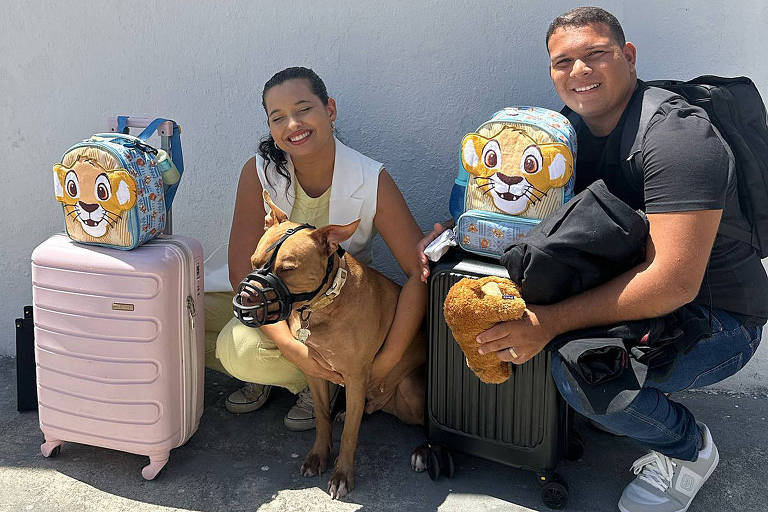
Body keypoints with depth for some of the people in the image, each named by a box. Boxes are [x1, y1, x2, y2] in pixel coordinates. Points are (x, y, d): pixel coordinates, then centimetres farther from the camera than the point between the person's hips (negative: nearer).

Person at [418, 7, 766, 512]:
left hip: (720, 319, -8)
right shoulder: (575, 129, 1)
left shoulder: (677, 134, -24)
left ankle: (688, 448, -1)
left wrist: (552, 322, -34)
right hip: (631, 295, 8)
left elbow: (675, 282, -32)